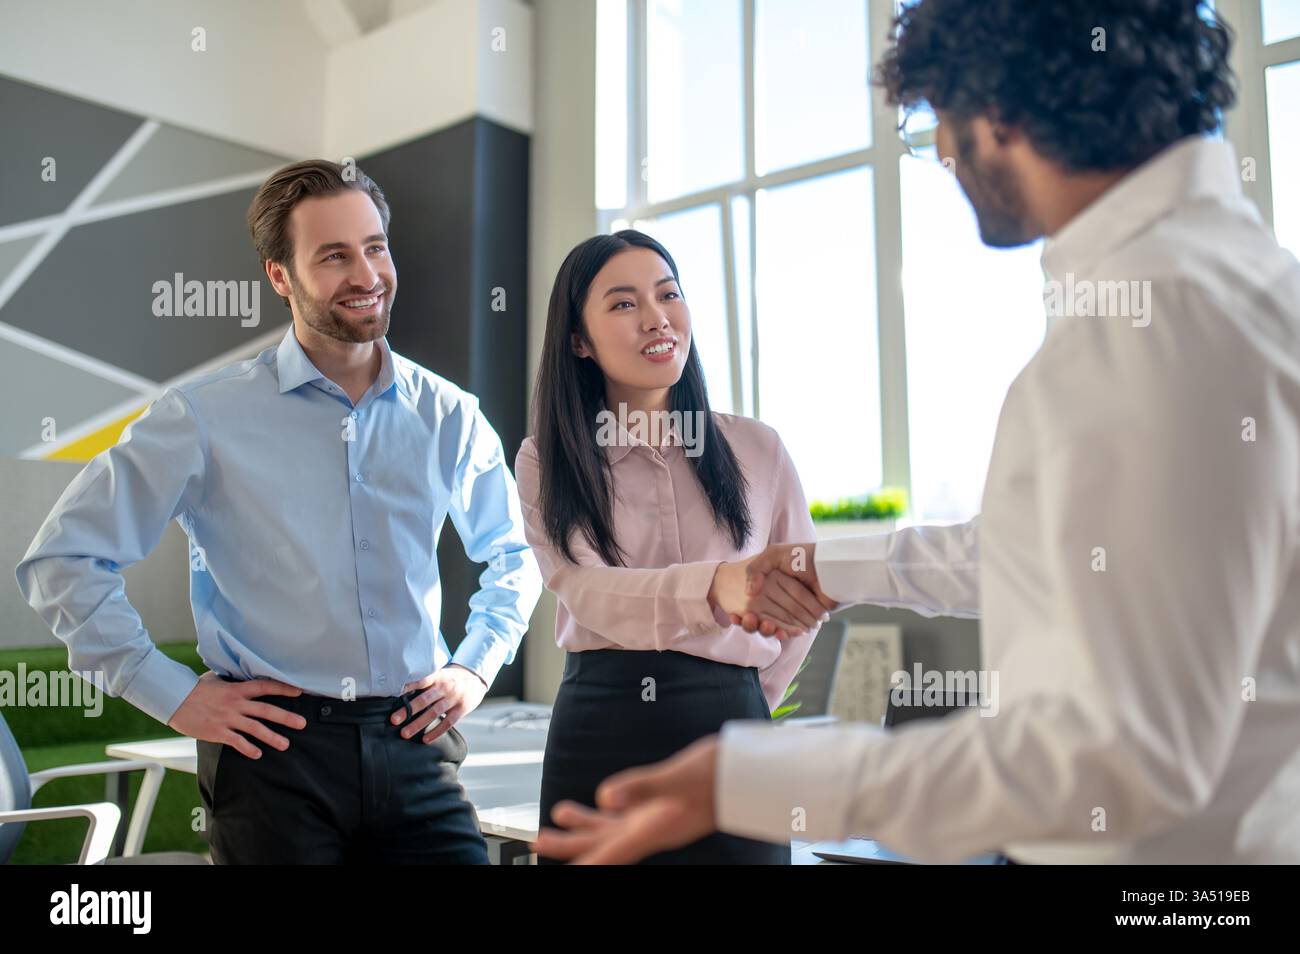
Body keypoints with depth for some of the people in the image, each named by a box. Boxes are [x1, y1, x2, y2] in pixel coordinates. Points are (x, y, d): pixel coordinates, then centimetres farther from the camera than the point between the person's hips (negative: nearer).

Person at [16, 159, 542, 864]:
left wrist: (476, 667, 7)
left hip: (413, 747, 2)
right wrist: (172, 694, -5)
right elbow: (63, 558, -2)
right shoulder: (208, 417, -5)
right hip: (274, 747, -2)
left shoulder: (448, 416, 5)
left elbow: (513, 555, 20)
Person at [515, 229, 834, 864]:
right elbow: (591, 594, -16)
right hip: (597, 738, 0)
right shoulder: (546, 462, 0)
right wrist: (717, 586, -33)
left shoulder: (756, 449, 2)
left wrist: (743, 705, 8)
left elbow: (803, 598, 13)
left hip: (729, 727, 1)